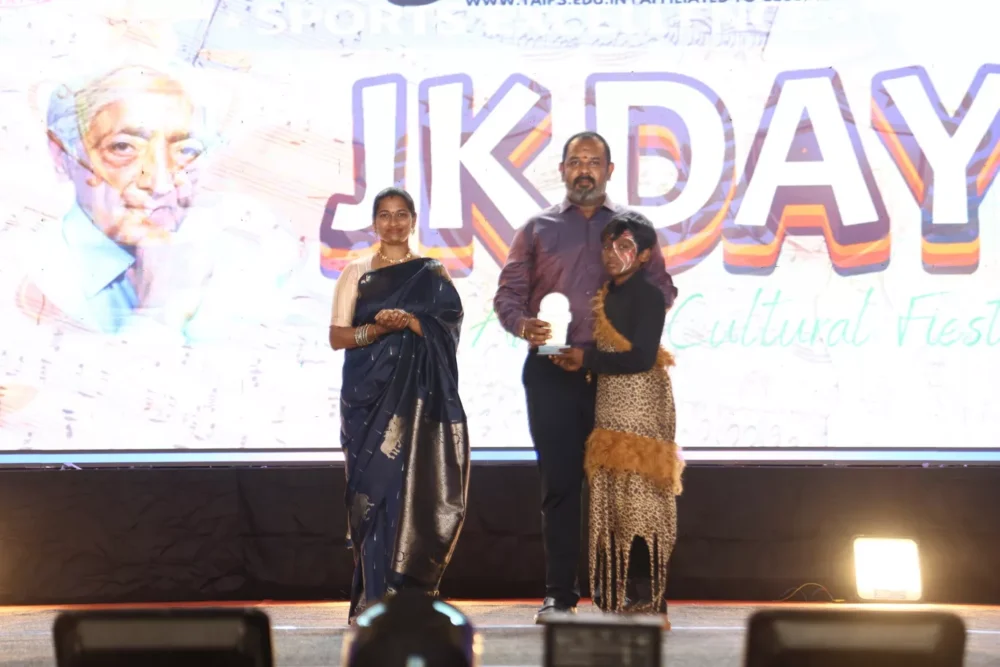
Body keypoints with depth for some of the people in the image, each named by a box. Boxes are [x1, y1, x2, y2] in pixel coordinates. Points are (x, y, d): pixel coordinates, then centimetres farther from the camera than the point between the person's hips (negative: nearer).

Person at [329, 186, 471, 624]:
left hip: (417, 396, 0)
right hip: (368, 393, 0)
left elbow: (450, 328, -2)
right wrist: (377, 329, -14)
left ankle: (406, 587, 1)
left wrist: (411, 322, -19)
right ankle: (375, 595, 0)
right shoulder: (356, 273, 9)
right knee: (372, 485, -4)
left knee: (413, 484, -6)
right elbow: (337, 337, 2)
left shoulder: (432, 274, 10)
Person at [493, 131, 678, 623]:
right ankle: (559, 593, 5)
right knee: (559, 481, 0)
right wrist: (523, 324, -14)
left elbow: (662, 288, 9)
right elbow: (507, 294, 8)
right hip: (552, 371, 0)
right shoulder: (538, 229, 13)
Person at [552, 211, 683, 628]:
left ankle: (648, 602, -5)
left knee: (639, 501, -8)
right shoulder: (607, 295, 15)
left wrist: (587, 359, -14)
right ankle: (616, 600, 12)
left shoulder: (647, 297, -9)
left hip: (641, 409, -8)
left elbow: (641, 357, -17)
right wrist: (577, 361, -2)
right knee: (611, 504, 7)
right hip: (610, 409, 8)